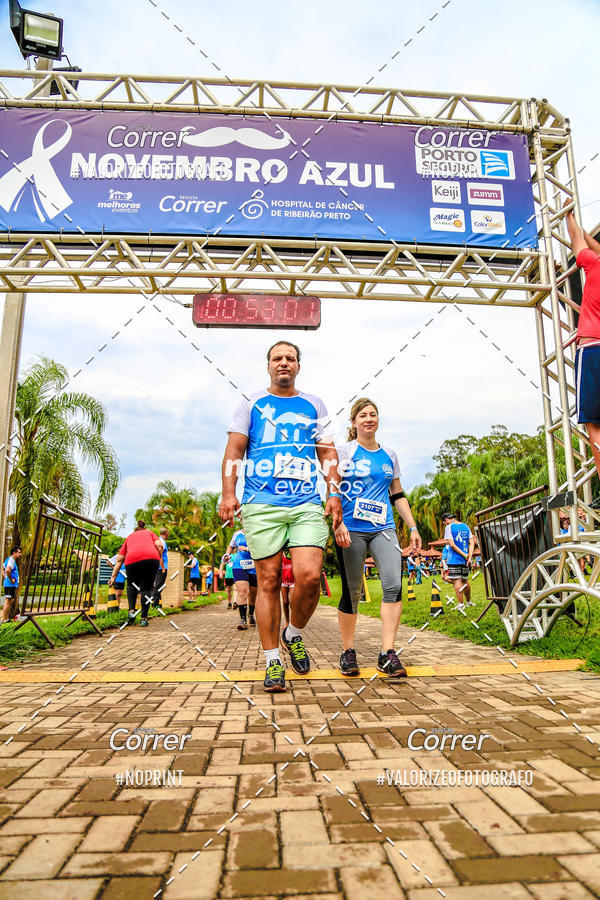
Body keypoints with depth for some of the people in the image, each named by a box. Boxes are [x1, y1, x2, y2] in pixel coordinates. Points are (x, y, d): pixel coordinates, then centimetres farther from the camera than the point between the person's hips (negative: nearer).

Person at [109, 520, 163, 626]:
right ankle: (144, 618, 6)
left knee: (131, 585, 25)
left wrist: (113, 576, 32)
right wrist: (160, 559, 20)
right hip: (151, 558, -1)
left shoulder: (129, 537, 35)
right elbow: (159, 545, 10)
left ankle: (131, 611, 9)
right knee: (146, 588, 9)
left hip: (131, 560, 1)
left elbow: (119, 560, 30)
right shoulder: (150, 532, 33)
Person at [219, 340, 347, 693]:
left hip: (308, 505, 1)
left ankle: (294, 635, 17)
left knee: (310, 575, -12)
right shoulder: (252, 404, 12)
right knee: (269, 581, 0)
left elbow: (328, 453, 15)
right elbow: (234, 450, 7)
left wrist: (334, 494, 3)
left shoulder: (314, 405, 17)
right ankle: (272, 660, 13)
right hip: (262, 504, -1)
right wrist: (229, 493, -5)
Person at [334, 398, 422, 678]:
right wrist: (338, 523, -17)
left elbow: (398, 495, 21)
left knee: (394, 585, -12)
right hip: (351, 530, -3)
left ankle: (387, 654, -5)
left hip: (383, 529, 4)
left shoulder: (389, 455, 16)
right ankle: (348, 652, 17)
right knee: (351, 592, 1)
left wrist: (413, 527, 15)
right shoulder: (344, 451, 3)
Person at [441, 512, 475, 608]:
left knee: (457, 581, -5)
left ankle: (461, 604, -8)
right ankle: (468, 602, 27)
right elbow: (472, 543, 6)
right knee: (465, 580, 17)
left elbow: (452, 544, -14)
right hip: (465, 560, 6)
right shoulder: (466, 526, 11)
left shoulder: (449, 527, -7)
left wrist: (465, 556, -11)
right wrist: (469, 556, -3)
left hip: (454, 559, -6)